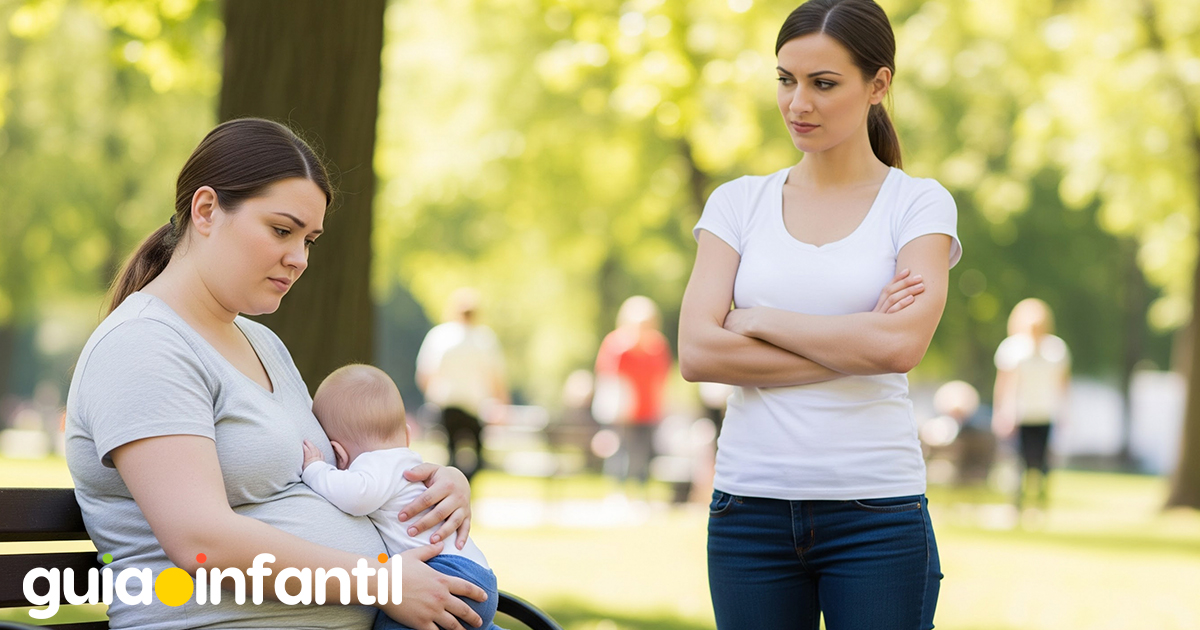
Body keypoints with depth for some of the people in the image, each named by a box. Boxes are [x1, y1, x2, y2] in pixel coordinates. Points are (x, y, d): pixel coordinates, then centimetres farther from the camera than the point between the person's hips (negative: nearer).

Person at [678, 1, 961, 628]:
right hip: (750, 503, 2)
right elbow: (696, 352, -4)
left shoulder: (920, 204, 2)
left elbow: (900, 345, -14)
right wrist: (851, 349, -9)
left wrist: (757, 320, -6)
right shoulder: (737, 203, 9)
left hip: (876, 511, -2)